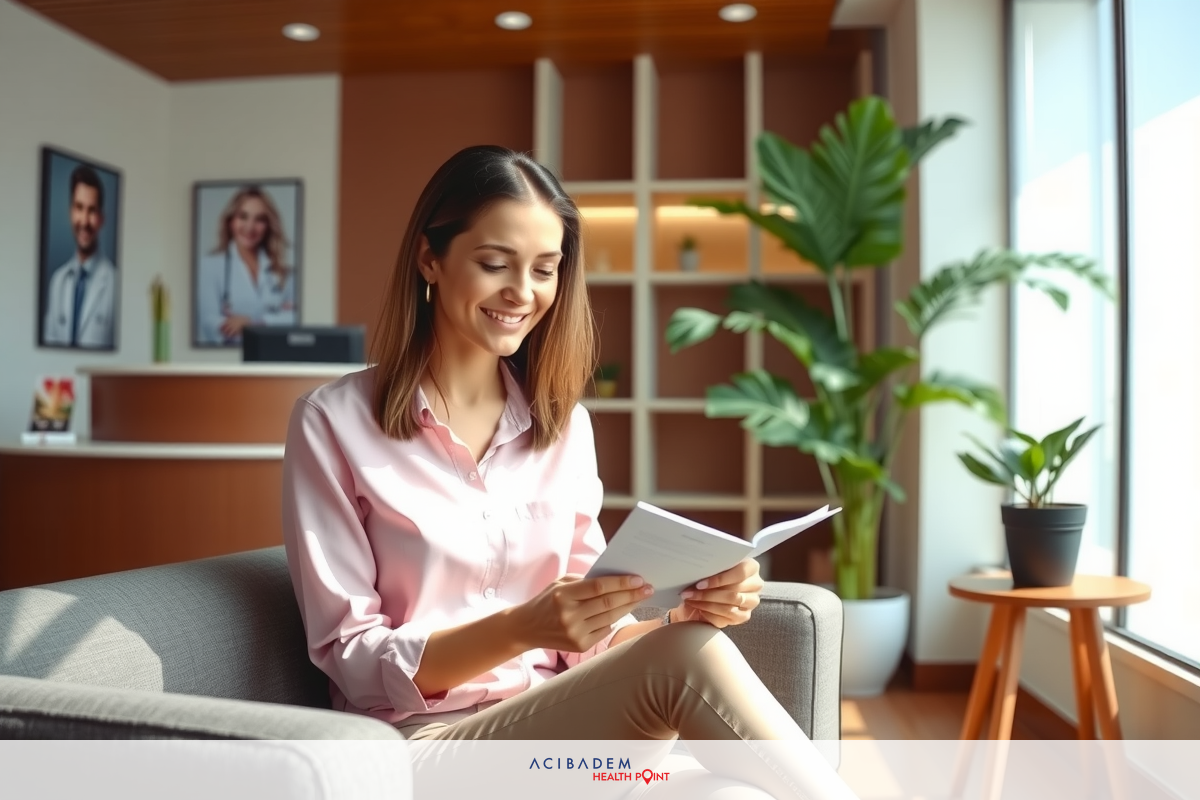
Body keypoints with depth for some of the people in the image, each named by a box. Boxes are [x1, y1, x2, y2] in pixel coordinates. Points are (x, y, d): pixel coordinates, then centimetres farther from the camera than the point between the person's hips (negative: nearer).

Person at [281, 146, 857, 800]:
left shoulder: (566, 423, 9)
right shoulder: (334, 422, -4)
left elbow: (590, 639, 8)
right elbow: (351, 660, -7)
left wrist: (686, 611, -14)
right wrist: (523, 628, -24)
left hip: (560, 732, 4)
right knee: (686, 663, -31)